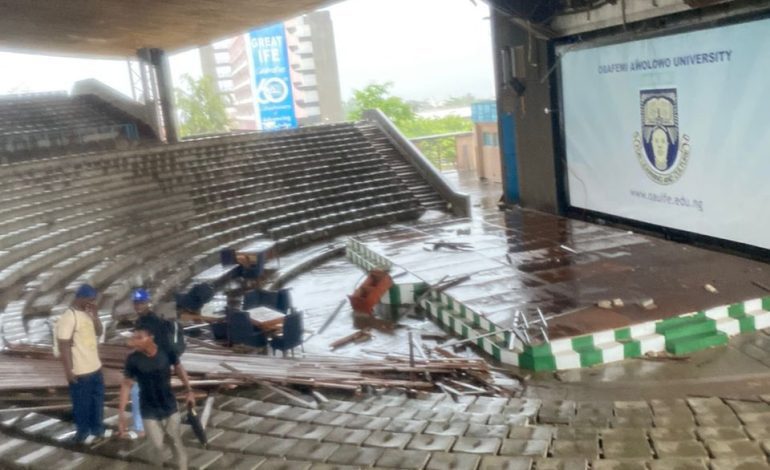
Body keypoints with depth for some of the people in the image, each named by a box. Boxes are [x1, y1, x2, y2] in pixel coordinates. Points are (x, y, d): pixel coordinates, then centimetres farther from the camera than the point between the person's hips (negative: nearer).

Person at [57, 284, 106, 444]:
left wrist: (95, 314, -2)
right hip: (80, 371, -8)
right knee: (82, 403, 8)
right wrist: (68, 370, -20)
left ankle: (97, 429, 36)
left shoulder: (87, 313, 5)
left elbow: (98, 332, 14)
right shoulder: (68, 317, -21)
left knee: (97, 399, 20)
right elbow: (63, 345, -20)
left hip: (95, 367, 8)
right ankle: (82, 433, 24)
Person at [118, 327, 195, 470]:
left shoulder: (167, 352, -16)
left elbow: (178, 368, 2)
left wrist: (189, 391, 3)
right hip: (149, 412, -1)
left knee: (176, 442, 14)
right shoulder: (133, 359, -18)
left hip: (170, 408, 1)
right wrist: (121, 411, -13)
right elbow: (126, 384, -9)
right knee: (157, 447, 6)